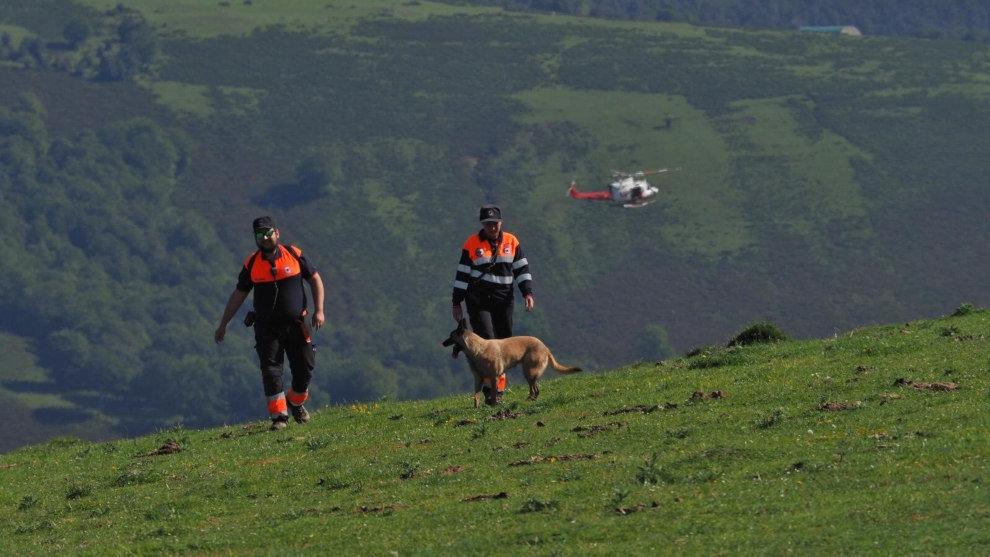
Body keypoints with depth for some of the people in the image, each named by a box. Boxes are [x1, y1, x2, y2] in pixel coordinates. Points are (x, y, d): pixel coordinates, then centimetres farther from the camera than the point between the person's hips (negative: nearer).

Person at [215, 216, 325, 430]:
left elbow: (315, 280, 5)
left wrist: (319, 310, -6)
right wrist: (223, 325, 9)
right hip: (267, 328, 0)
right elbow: (238, 294, 9)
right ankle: (279, 415, -8)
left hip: (295, 325, 0)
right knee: (271, 370, -11)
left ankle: (296, 404, 29)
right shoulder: (251, 264, -1)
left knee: (304, 368, 3)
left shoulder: (294, 255, -3)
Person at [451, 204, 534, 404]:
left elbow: (521, 269, 11)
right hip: (478, 301, -3)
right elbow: (462, 275, 2)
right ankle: (489, 387, -19)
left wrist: (527, 293, -1)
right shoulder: (471, 244, 0)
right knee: (486, 340, -18)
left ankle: (499, 389, 12)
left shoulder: (511, 242, 7)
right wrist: (456, 303, 2)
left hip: (503, 301, 3)